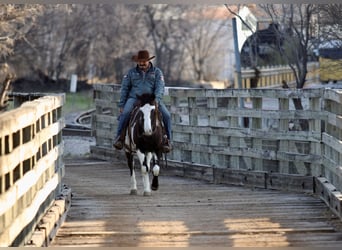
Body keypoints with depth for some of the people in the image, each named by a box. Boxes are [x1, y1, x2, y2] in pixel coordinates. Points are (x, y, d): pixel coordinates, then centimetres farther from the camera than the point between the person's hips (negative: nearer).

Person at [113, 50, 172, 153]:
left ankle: (167, 140, -5)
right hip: (134, 99, 0)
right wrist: (121, 105, 7)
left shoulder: (157, 72, 9)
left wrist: (157, 100, -21)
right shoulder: (131, 72, 13)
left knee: (166, 115, -20)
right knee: (125, 113, -31)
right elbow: (124, 89, 14)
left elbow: (160, 87, -3)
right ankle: (119, 137, -20)